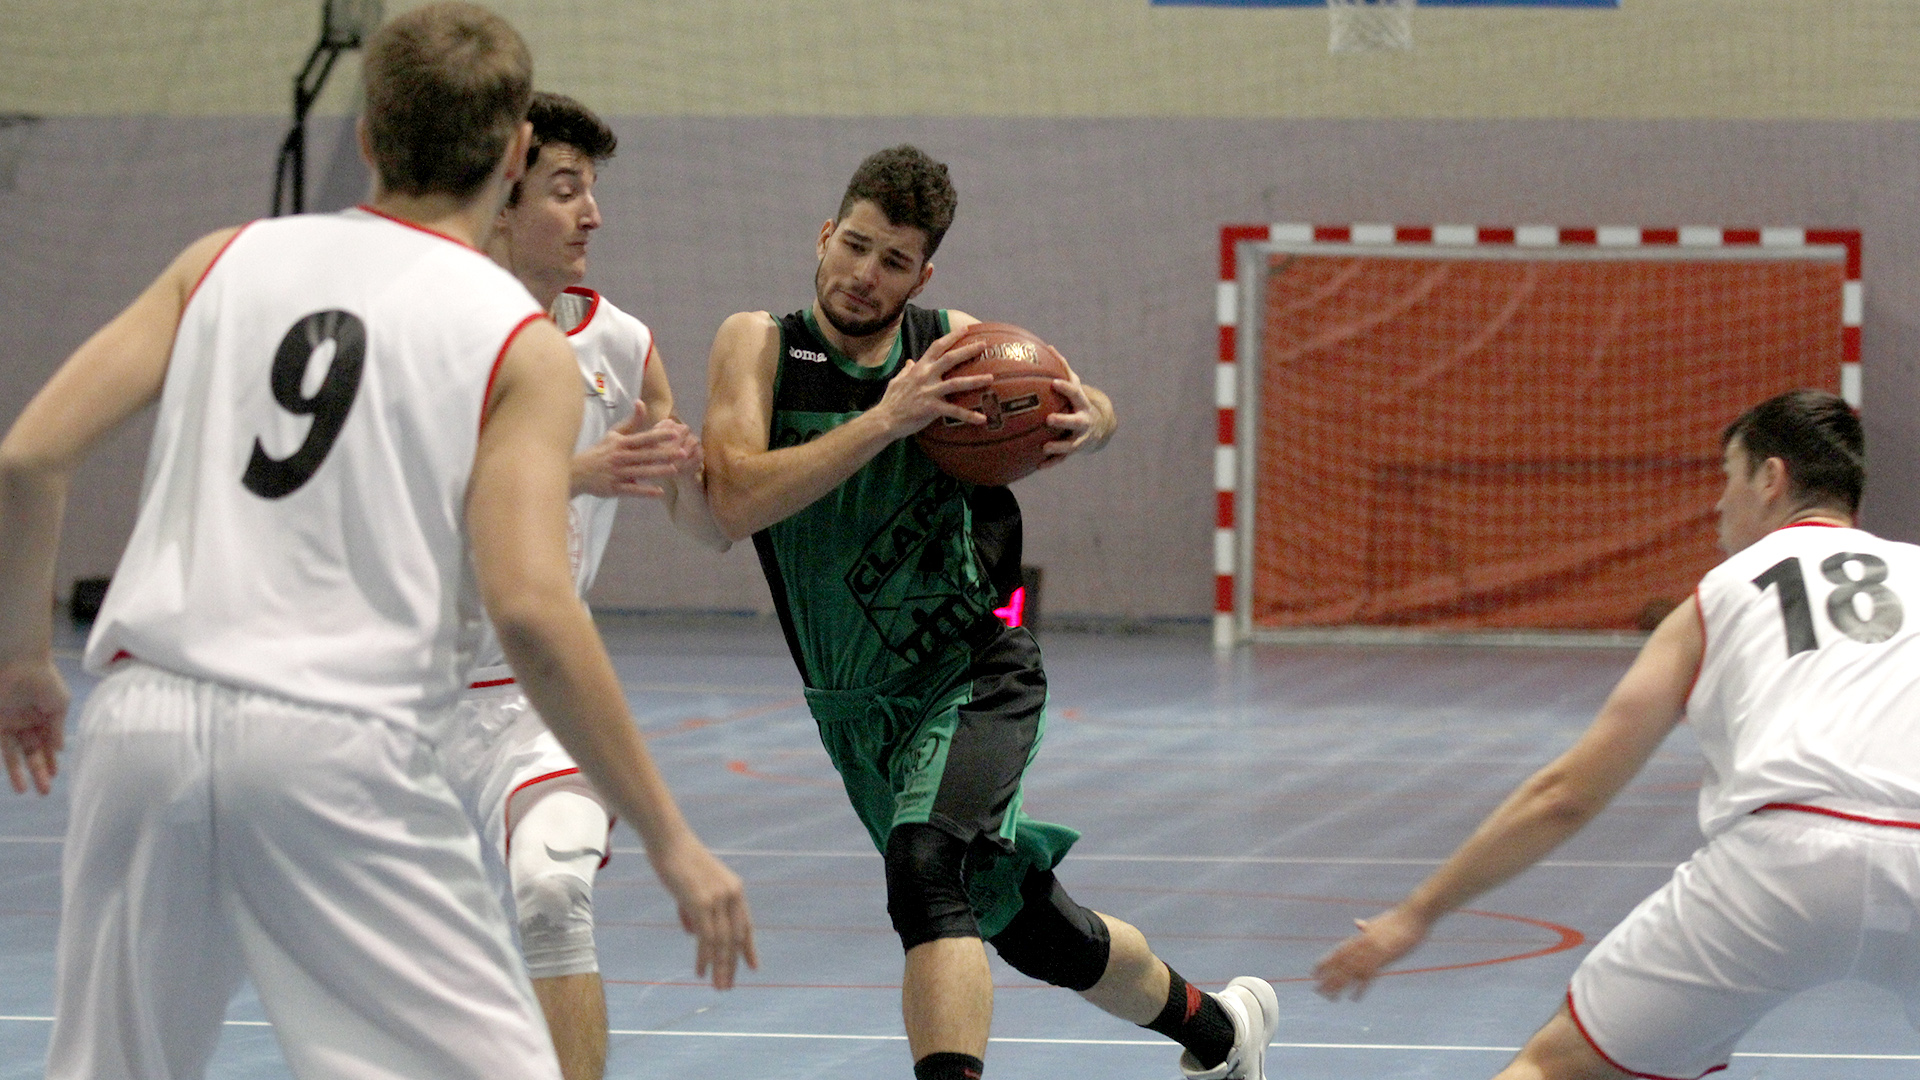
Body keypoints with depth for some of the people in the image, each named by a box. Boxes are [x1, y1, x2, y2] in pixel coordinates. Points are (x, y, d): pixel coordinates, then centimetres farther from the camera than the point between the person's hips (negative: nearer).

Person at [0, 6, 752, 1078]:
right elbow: (531, 609, -11)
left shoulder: (227, 261, 12)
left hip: (145, 712, 5)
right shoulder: (523, 347, 0)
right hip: (335, 750, -4)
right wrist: (672, 840, -6)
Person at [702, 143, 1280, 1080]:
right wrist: (886, 419, -32)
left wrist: (1090, 420, -14)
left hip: (975, 677, -3)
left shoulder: (953, 344, -9)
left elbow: (1083, 405, 10)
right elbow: (735, 503, -26)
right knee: (1029, 931, 18)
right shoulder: (759, 345, -10)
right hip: (856, 712, 3)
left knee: (924, 871, -32)